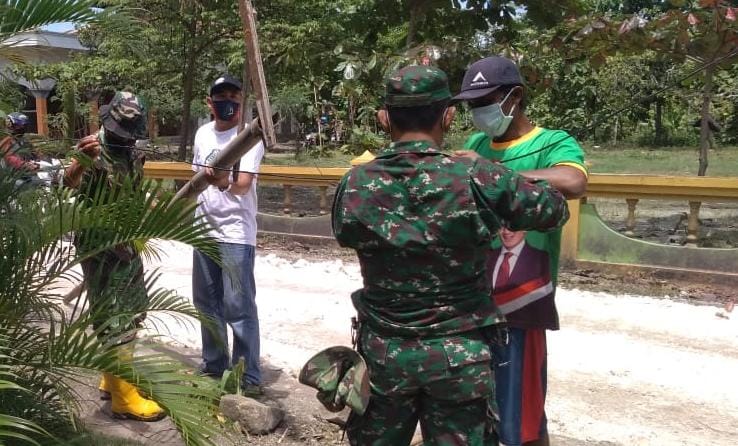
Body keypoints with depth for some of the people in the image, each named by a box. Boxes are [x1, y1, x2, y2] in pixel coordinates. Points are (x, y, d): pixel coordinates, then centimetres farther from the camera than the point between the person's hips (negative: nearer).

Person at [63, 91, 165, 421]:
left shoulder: (133, 154, 7)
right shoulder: (94, 152, -16)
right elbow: (70, 182, -35)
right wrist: (81, 161, -55)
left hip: (128, 246, 9)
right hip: (101, 249, -9)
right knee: (115, 323, -5)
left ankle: (113, 380, 32)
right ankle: (124, 398, 3)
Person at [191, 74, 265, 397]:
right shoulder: (203, 133, 9)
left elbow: (243, 185, -26)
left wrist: (224, 182, -46)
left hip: (236, 234, -7)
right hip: (204, 230, 7)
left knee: (239, 307, -5)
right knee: (207, 302, 16)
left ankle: (248, 376, 5)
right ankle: (214, 365, 31)